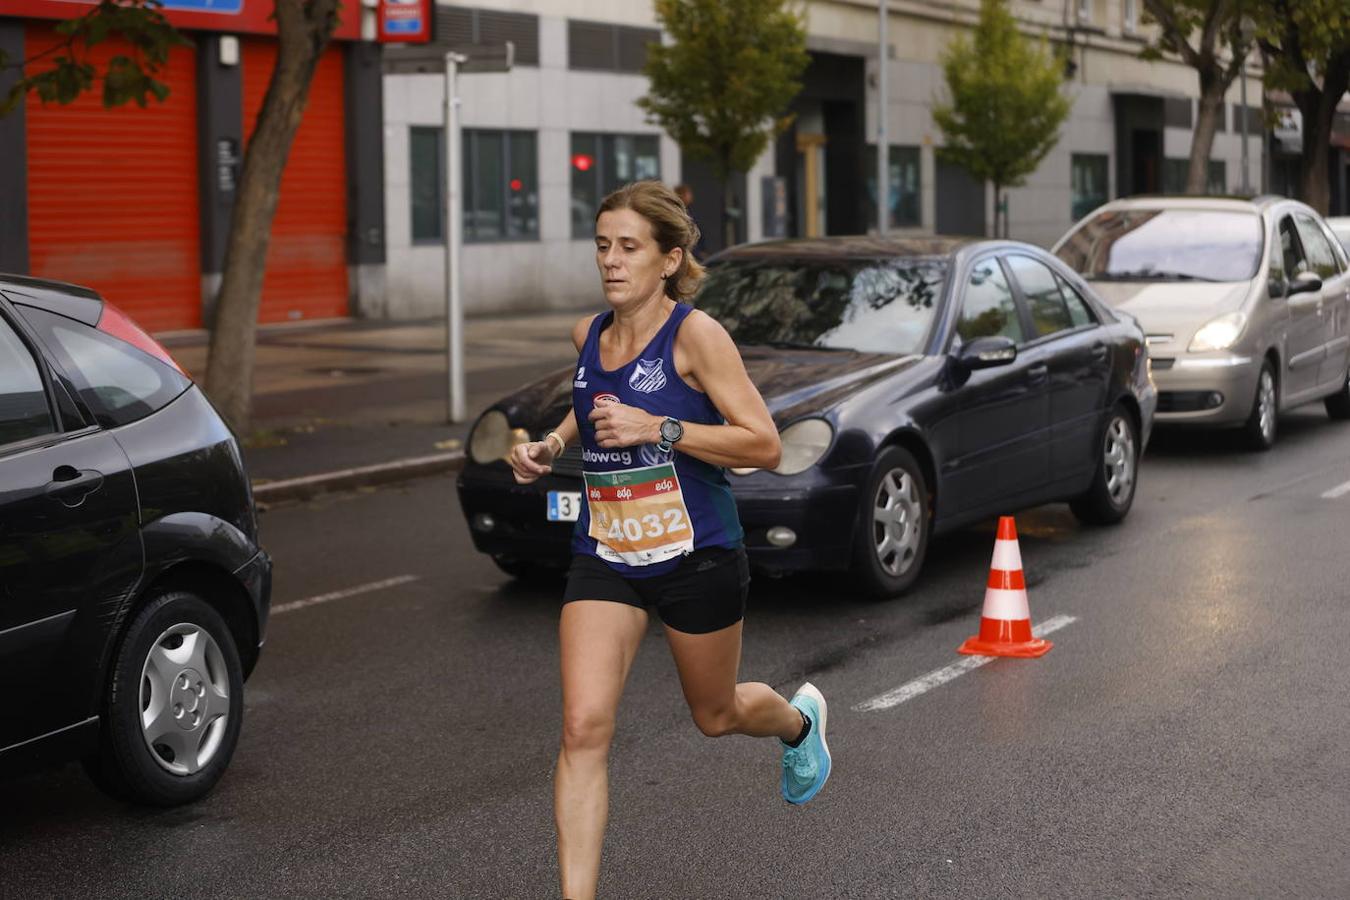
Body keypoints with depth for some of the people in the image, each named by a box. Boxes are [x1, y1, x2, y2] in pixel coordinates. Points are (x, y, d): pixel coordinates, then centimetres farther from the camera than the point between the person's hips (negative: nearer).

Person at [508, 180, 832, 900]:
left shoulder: (695, 334, -14)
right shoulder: (587, 335, 3)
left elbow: (764, 445, -17)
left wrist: (659, 428, -25)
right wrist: (551, 446, 6)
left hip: (695, 556, -4)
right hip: (602, 557, 4)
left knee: (716, 715, 19)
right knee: (583, 729, -11)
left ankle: (799, 719, 55)